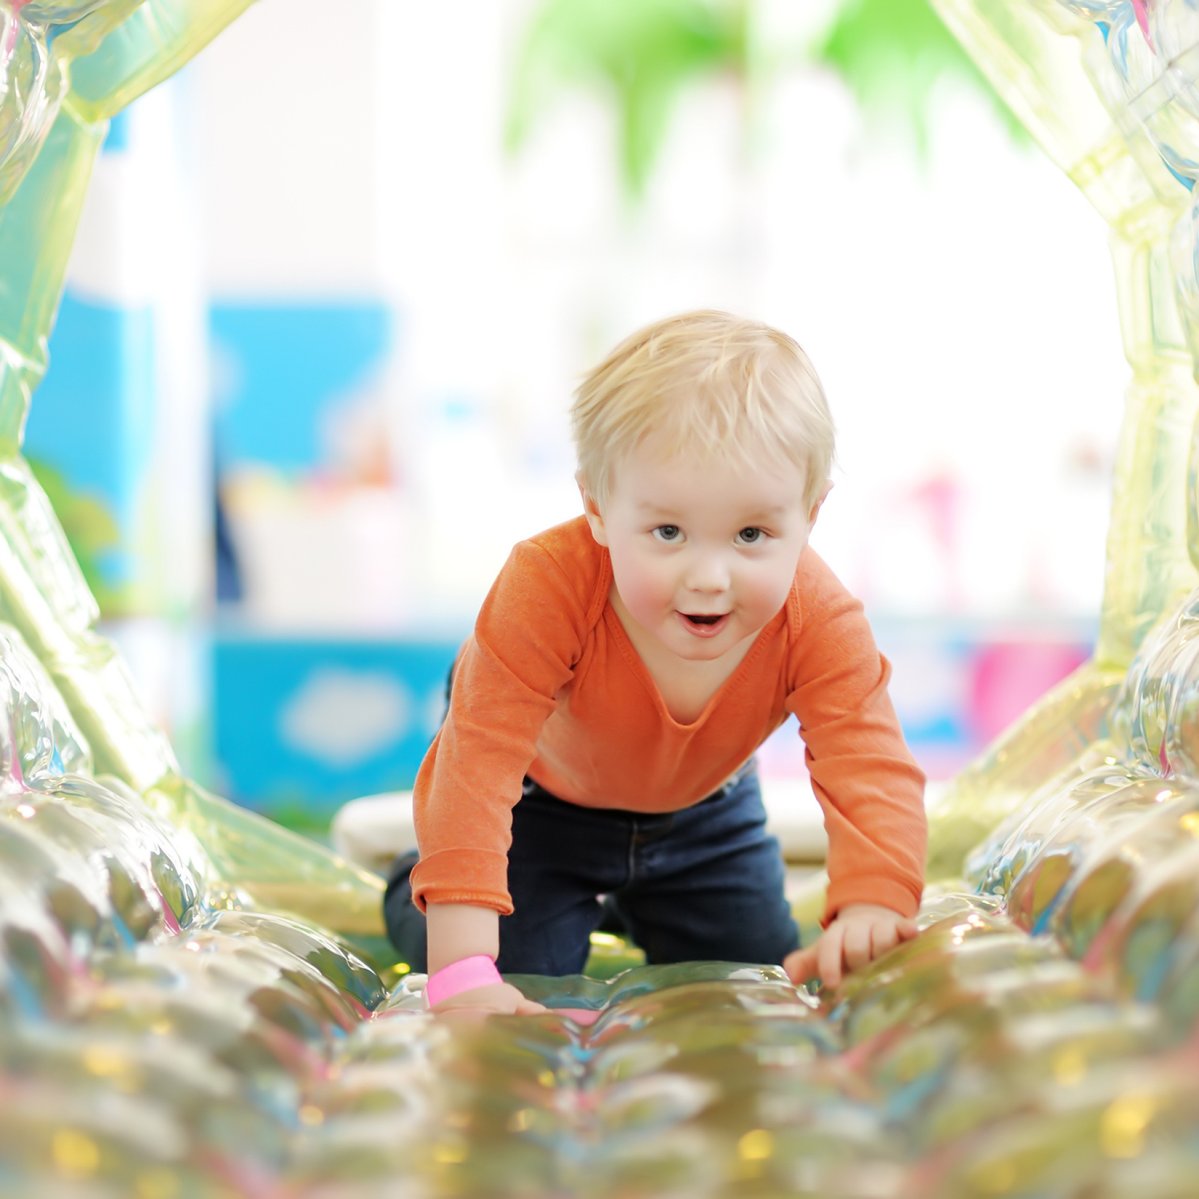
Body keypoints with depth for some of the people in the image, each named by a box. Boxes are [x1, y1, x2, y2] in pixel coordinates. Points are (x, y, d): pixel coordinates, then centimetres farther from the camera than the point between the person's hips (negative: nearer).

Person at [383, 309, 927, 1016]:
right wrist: (462, 969, -56)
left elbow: (872, 769, -40)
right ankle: (415, 883, 24)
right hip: (544, 801, -3)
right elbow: (479, 761, -47)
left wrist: (871, 910, -61)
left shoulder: (819, 621, -34)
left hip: (701, 811, 4)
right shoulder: (548, 588, -44)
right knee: (519, 985, -8)